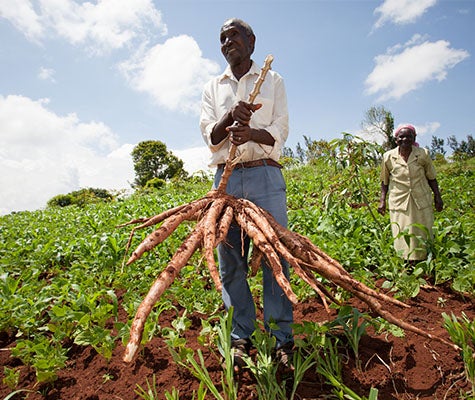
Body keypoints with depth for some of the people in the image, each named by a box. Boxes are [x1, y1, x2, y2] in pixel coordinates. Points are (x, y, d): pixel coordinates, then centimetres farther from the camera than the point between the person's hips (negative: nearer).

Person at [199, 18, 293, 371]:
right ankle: (241, 337, 13)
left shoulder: (273, 80, 14)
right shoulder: (213, 88, 19)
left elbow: (280, 132, 4)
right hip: (226, 178, 2)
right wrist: (230, 118, -15)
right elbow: (210, 137, 7)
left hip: (265, 174, -2)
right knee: (230, 260, 0)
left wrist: (251, 132, -18)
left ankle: (283, 338, 7)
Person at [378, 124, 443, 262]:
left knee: (423, 234, 6)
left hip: (422, 202, 1)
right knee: (403, 236, 0)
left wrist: (437, 196, 6)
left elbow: (431, 178, 10)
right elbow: (384, 181, 8)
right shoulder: (388, 157, -1)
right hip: (399, 203, -1)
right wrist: (382, 200, 2)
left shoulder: (423, 154, 0)